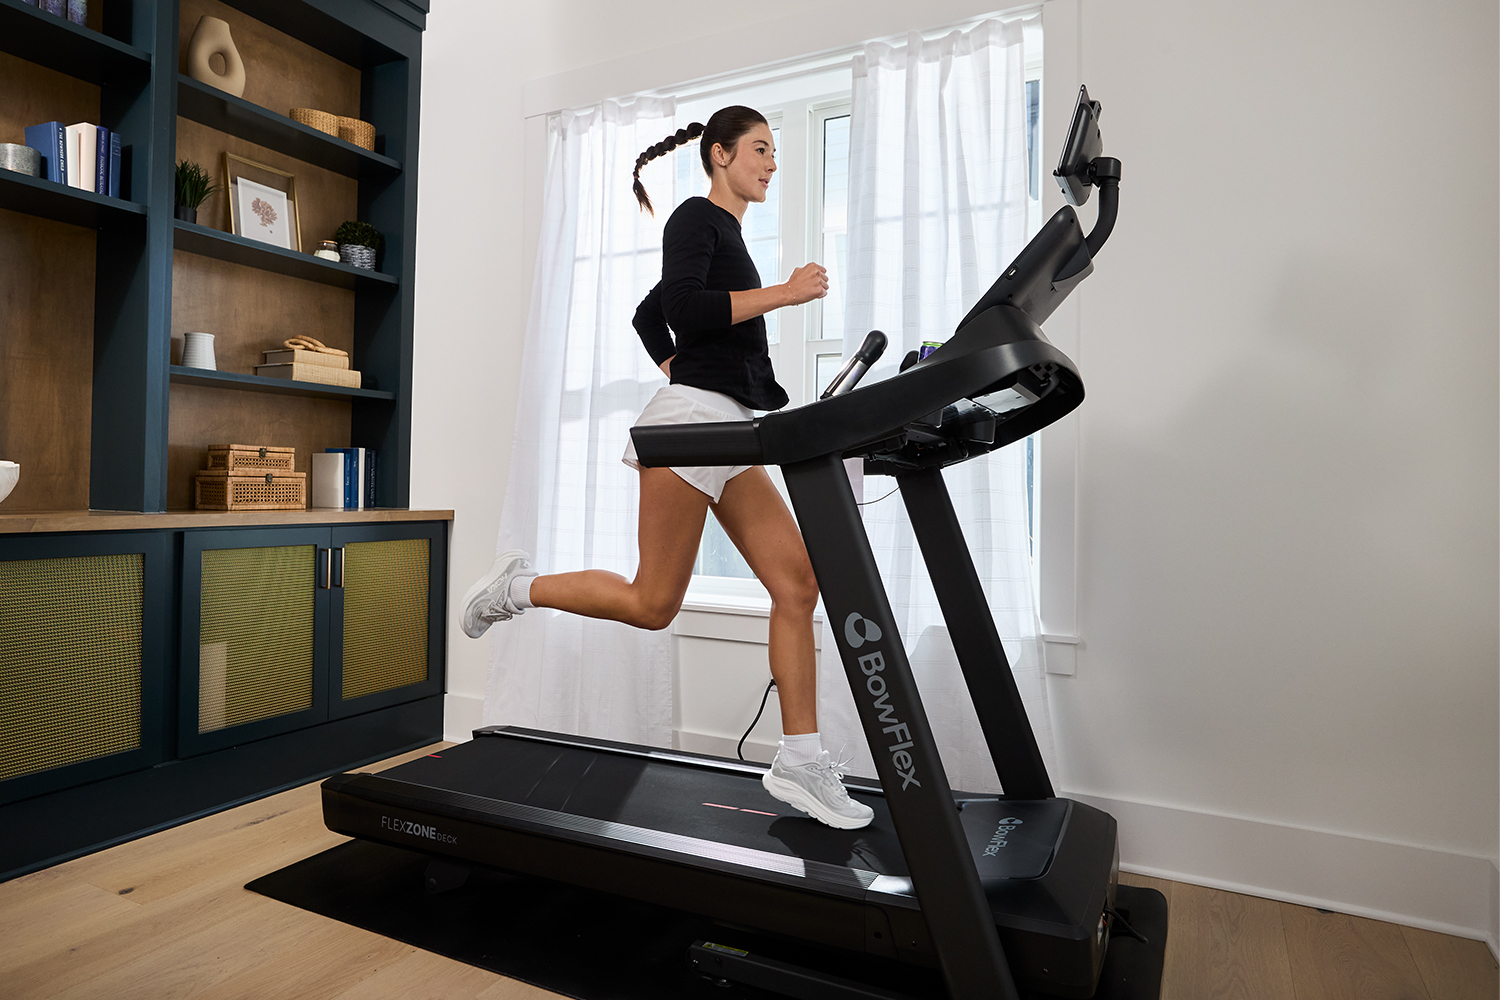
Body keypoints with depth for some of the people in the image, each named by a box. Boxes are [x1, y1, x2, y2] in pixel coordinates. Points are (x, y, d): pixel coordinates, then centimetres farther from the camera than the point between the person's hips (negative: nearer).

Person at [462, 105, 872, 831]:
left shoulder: (724, 233, 25)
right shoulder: (696, 217, -1)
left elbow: (648, 315, 30)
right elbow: (682, 308, -19)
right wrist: (785, 292, -15)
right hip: (691, 423, -9)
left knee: (798, 581, -2)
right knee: (652, 603, -4)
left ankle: (799, 761, 2)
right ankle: (515, 588, 17)